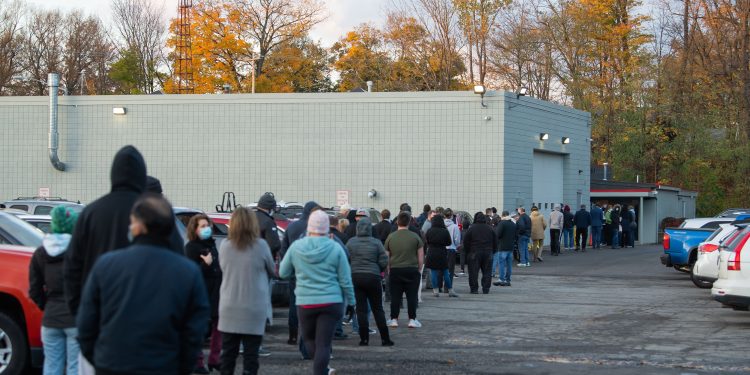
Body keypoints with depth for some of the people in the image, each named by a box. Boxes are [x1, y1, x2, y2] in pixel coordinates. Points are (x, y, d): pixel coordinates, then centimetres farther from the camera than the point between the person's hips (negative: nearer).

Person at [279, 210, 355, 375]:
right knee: (324, 343, -1)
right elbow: (345, 280, -2)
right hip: (331, 302, -1)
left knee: (308, 338, 21)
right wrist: (350, 300, 10)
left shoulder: (296, 247, -2)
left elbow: (283, 273, 9)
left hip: (305, 302, 1)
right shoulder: (335, 248, -5)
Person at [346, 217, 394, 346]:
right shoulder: (376, 242, -5)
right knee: (377, 309, 8)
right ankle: (385, 339, 8)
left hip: (355, 277, 1)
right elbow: (384, 262, -5)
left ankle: (364, 339, 3)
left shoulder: (351, 242, -2)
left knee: (361, 309, 5)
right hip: (373, 278, -1)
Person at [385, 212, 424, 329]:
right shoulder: (415, 237, -2)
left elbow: (386, 257, 6)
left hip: (395, 270, 1)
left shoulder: (391, 237, 1)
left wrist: (389, 270, 16)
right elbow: (421, 257, 0)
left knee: (395, 296, 7)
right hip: (412, 270, -1)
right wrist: (419, 270, 10)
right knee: (412, 296, 4)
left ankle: (394, 319, 8)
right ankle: (412, 320, 3)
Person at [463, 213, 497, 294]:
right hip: (487, 253, 3)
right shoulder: (490, 228, 5)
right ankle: (486, 289, 5)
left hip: (474, 253, -3)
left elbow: (466, 241, -3)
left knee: (473, 272, 2)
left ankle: (474, 289, -1)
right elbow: (495, 242, 11)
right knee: (487, 272, 8)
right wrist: (492, 250, 20)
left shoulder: (471, 228, -5)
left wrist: (467, 252, 9)